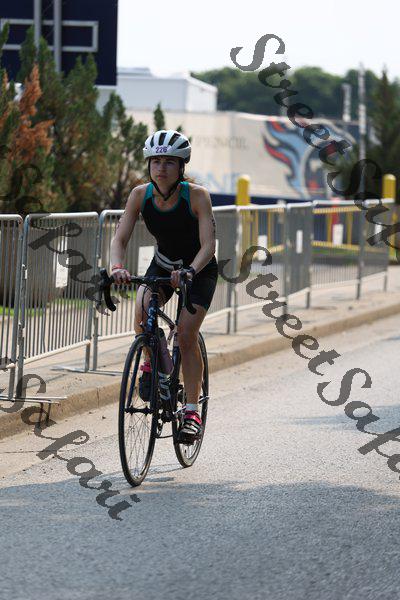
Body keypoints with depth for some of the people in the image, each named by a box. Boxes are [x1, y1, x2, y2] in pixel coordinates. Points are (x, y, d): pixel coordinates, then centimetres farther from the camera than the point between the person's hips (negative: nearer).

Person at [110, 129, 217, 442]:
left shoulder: (197, 196, -26)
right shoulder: (141, 194, -16)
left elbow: (208, 245, -31)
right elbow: (120, 238, -19)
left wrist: (189, 271, -49)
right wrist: (117, 266, -39)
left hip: (199, 269, -3)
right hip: (163, 264, 3)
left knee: (187, 334, -17)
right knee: (142, 310, -26)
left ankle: (192, 411, -7)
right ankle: (153, 363, 2)